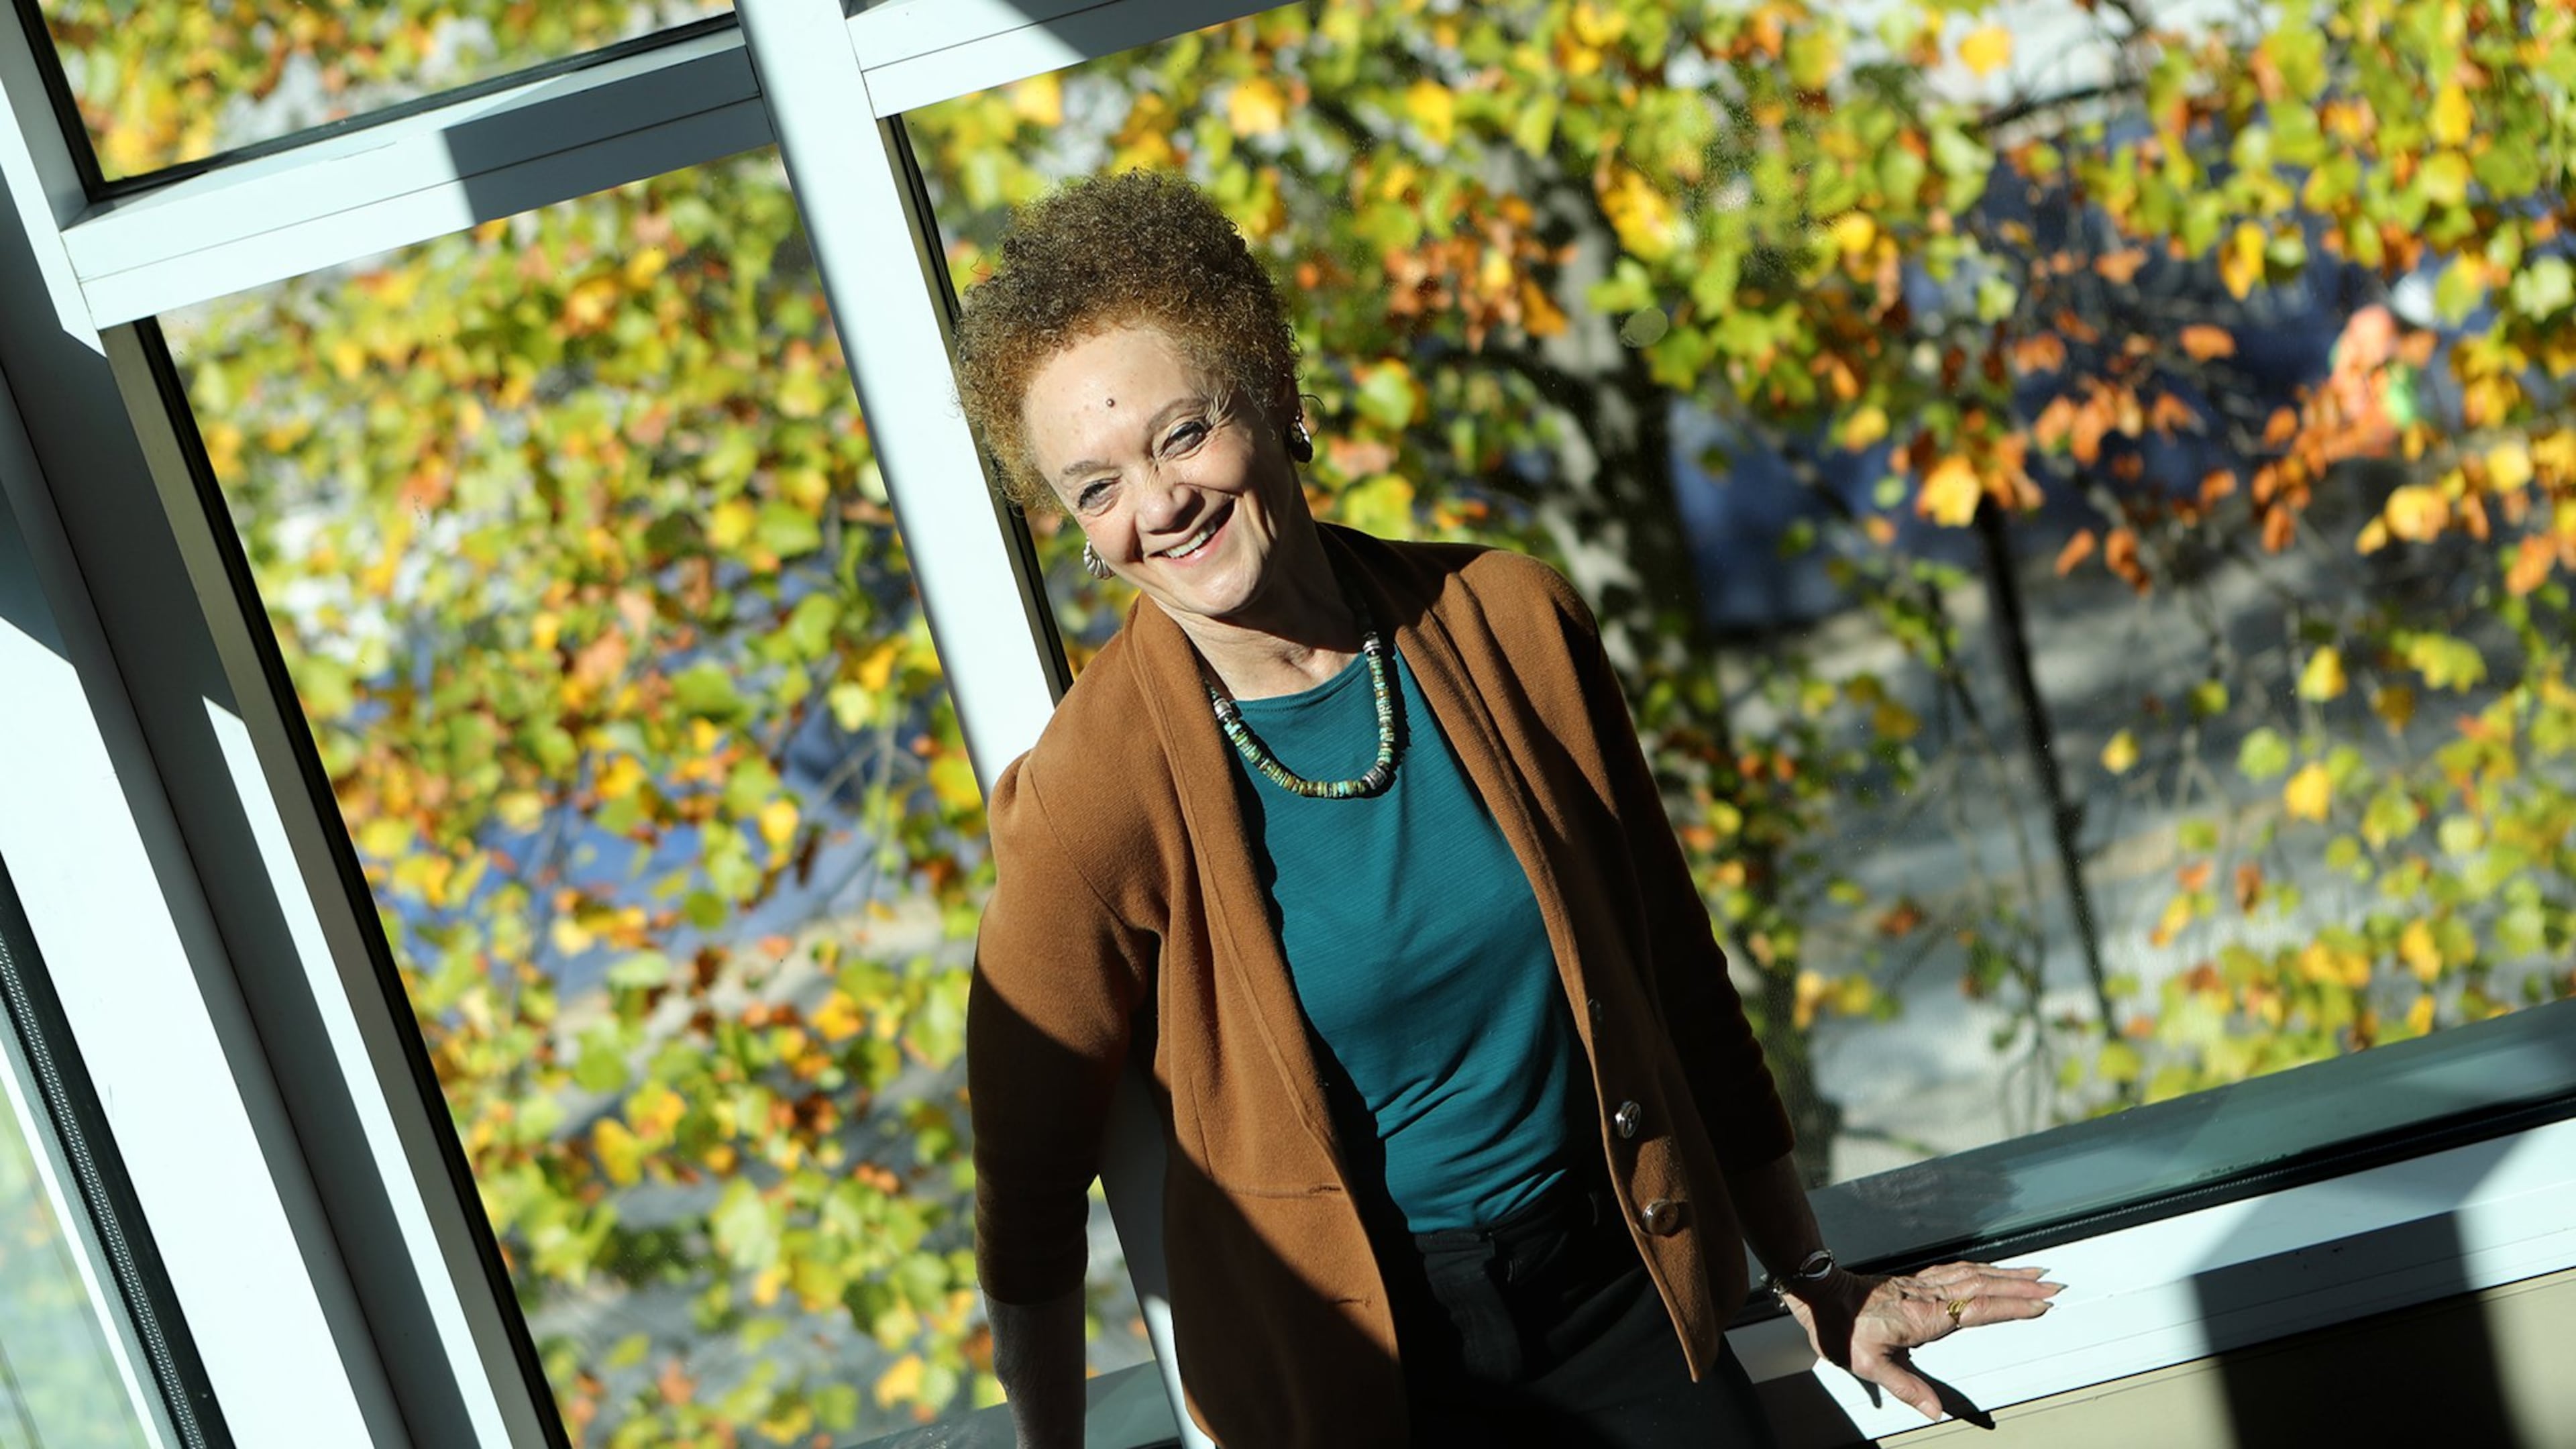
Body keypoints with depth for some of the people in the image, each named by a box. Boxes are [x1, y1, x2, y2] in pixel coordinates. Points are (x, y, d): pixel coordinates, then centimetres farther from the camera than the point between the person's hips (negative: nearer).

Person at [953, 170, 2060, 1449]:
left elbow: (1676, 975, 3)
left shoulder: (1509, 623, -8)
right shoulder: (1095, 794, -18)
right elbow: (1029, 1196, -8)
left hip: (1626, 1297, 3)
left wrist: (1812, 1282, 10)